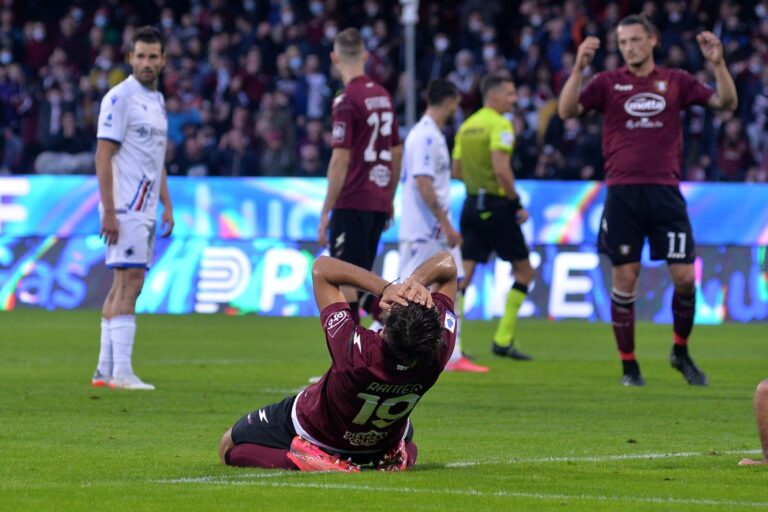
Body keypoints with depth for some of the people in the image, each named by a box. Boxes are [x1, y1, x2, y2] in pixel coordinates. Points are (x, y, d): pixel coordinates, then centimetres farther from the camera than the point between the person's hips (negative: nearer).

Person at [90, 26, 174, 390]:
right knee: (130, 282, -13)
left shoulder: (157, 100, 17)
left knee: (123, 285, 9)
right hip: (125, 208, -9)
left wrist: (167, 205, 17)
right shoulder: (120, 97, -10)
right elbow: (103, 155, -14)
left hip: (146, 208, 9)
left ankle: (105, 370, 12)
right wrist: (109, 211, -19)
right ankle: (121, 372, -15)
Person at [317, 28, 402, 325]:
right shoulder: (383, 96, 10)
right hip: (379, 201, 7)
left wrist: (326, 213, -14)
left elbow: (340, 160, -16)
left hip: (352, 203, -7)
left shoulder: (347, 100, -12)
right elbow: (397, 153, 16)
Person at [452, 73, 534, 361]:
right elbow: (501, 169, -22)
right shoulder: (499, 125, -12)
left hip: (471, 205, 7)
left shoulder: (467, 126, 13)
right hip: (496, 205, -7)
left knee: (464, 274, 3)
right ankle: (503, 340, 2)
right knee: (524, 271, 6)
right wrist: (516, 203, -13)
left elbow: (457, 172, 15)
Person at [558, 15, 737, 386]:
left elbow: (726, 102, 4)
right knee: (625, 278, -2)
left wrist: (718, 63, -10)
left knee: (684, 277, -3)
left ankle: (681, 352, 19)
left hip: (665, 191, 1)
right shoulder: (608, 83, 6)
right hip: (622, 192, -1)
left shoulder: (675, 81, 9)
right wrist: (579, 68, -17)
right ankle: (629, 366, 8)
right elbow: (567, 110, -6)